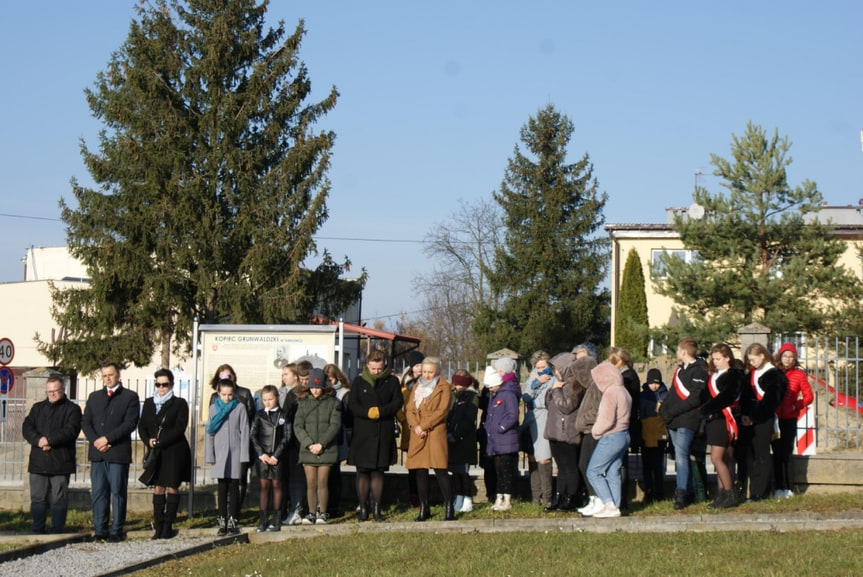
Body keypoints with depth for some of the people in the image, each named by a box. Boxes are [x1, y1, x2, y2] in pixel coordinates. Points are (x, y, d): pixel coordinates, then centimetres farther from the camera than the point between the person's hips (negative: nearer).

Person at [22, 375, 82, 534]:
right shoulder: (37, 408, 18)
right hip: (38, 461, 4)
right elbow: (27, 427, 5)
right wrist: (38, 441, -13)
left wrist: (49, 440, -16)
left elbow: (70, 431, -11)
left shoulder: (72, 409, 4)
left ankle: (58, 532, 4)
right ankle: (37, 532, 9)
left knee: (59, 500, -1)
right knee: (37, 498, 4)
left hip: (61, 462, -4)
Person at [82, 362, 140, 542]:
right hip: (97, 453, 4)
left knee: (118, 492, -1)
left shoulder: (130, 397, 3)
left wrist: (107, 439, -14)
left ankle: (116, 531, 3)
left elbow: (130, 424, -8)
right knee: (98, 493, 3)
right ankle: (100, 530, 7)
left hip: (118, 453, -4)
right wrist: (95, 441, -7)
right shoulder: (94, 397, 18)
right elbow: (85, 422, 11)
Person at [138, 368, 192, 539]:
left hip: (174, 452, -4)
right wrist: (148, 441, -9)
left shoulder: (179, 403, -1)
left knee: (172, 488, -1)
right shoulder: (149, 403, 13)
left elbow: (179, 429, -11)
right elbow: (142, 427, 11)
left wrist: (158, 442, -15)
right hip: (155, 453, 4)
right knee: (158, 488, 3)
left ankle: (168, 526, 4)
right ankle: (158, 526, 4)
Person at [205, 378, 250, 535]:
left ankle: (232, 521, 6)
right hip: (219, 454, 1)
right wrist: (210, 456, 2)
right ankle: (222, 522, 6)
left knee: (234, 487, 2)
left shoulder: (240, 408, 0)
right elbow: (209, 432, 7)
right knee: (222, 488, 4)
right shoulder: (214, 408, 5)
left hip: (235, 453, -1)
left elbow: (244, 432, -1)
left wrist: (244, 456, -6)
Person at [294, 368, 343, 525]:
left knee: (322, 482, -2)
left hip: (326, 449, -2)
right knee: (311, 484, 3)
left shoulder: (333, 403, 2)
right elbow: (297, 426, 2)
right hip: (308, 450, 2)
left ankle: (322, 514, 7)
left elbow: (335, 425, -5)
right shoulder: (303, 403, 8)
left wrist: (321, 444, -13)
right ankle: (312, 513, 11)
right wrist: (309, 444, -11)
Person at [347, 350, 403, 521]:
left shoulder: (392, 382, 9)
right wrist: (368, 412, -17)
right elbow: (352, 405, -2)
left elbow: (397, 402, -1)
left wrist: (380, 411, -14)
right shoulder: (358, 382, 7)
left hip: (384, 434, 1)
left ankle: (376, 508, 11)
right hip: (362, 433, -1)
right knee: (363, 472, 0)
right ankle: (363, 507, 6)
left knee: (378, 472, 5)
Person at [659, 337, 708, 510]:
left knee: (681, 455, -16)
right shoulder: (680, 369, 20)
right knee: (680, 456, 9)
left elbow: (694, 399, -16)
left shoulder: (699, 370, -8)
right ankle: (687, 492, 15)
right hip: (673, 421, 9)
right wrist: (664, 410, 6)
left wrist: (672, 412, -16)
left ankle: (681, 494, -17)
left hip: (687, 420, -9)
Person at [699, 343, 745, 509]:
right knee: (720, 459, 8)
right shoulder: (714, 375, 18)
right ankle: (721, 495, 10)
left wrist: (705, 410, -18)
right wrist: (706, 410, -3)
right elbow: (709, 396, 15)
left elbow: (724, 398, -18)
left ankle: (730, 495, -7)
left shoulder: (734, 375, -8)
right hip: (713, 419, 8)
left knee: (717, 459, -11)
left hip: (724, 420, -8)